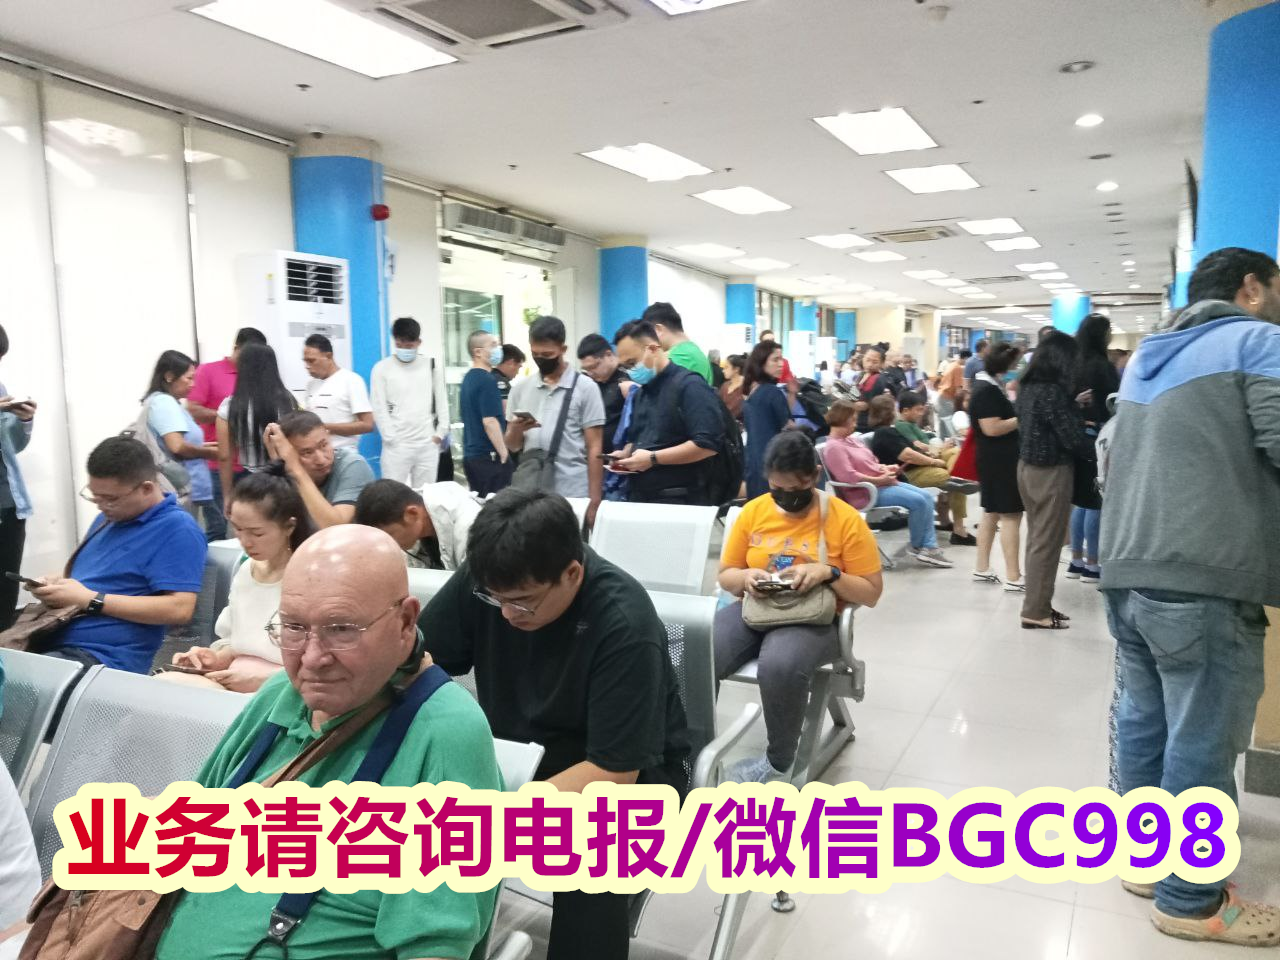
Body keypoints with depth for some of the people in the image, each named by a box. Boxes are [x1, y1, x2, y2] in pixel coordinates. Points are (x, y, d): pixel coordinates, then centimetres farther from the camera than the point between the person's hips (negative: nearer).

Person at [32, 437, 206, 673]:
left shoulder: (176, 529, -10)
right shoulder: (108, 517, 18)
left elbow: (179, 609, -18)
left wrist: (91, 599, -16)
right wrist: (56, 584, 6)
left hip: (103, 661, -9)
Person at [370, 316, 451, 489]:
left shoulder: (432, 366, 7)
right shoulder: (382, 368, 0)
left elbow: (442, 401, 10)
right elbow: (379, 408, -2)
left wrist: (440, 433, 3)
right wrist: (391, 437, -8)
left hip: (428, 444, 2)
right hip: (396, 445, -2)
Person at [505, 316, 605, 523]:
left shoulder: (585, 387, -1)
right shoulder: (520, 388, 10)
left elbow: (595, 448, -2)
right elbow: (511, 445, 14)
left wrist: (594, 501, -7)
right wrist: (516, 429, -9)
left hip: (574, 496, -3)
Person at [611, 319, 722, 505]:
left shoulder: (690, 386, -11)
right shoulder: (642, 392, 17)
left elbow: (707, 444, -21)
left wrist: (653, 458, -20)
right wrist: (625, 455, 5)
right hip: (639, 498, 8)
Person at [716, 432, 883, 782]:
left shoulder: (846, 519, -5)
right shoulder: (753, 511, 5)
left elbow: (871, 593, -2)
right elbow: (725, 575, 12)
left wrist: (829, 573, -20)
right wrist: (745, 576, -12)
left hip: (814, 619, -3)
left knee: (780, 666, -36)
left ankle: (779, 761, -9)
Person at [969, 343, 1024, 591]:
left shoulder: (990, 386, 14)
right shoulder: (987, 390, -18)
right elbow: (992, 428, -24)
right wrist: (1022, 419, -15)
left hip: (998, 458, 11)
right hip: (999, 459, -11)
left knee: (992, 513, 14)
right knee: (1011, 515, -8)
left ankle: (982, 569, 20)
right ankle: (1013, 577, -5)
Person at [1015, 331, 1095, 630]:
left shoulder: (1028, 387, 5)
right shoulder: (1053, 391, -20)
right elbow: (1072, 437, -19)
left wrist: (1074, 405, 14)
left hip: (1028, 467, 9)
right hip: (1051, 471, -9)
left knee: (1037, 538, 15)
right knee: (1046, 542, 0)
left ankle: (1037, 604, 23)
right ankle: (1036, 612, 7)